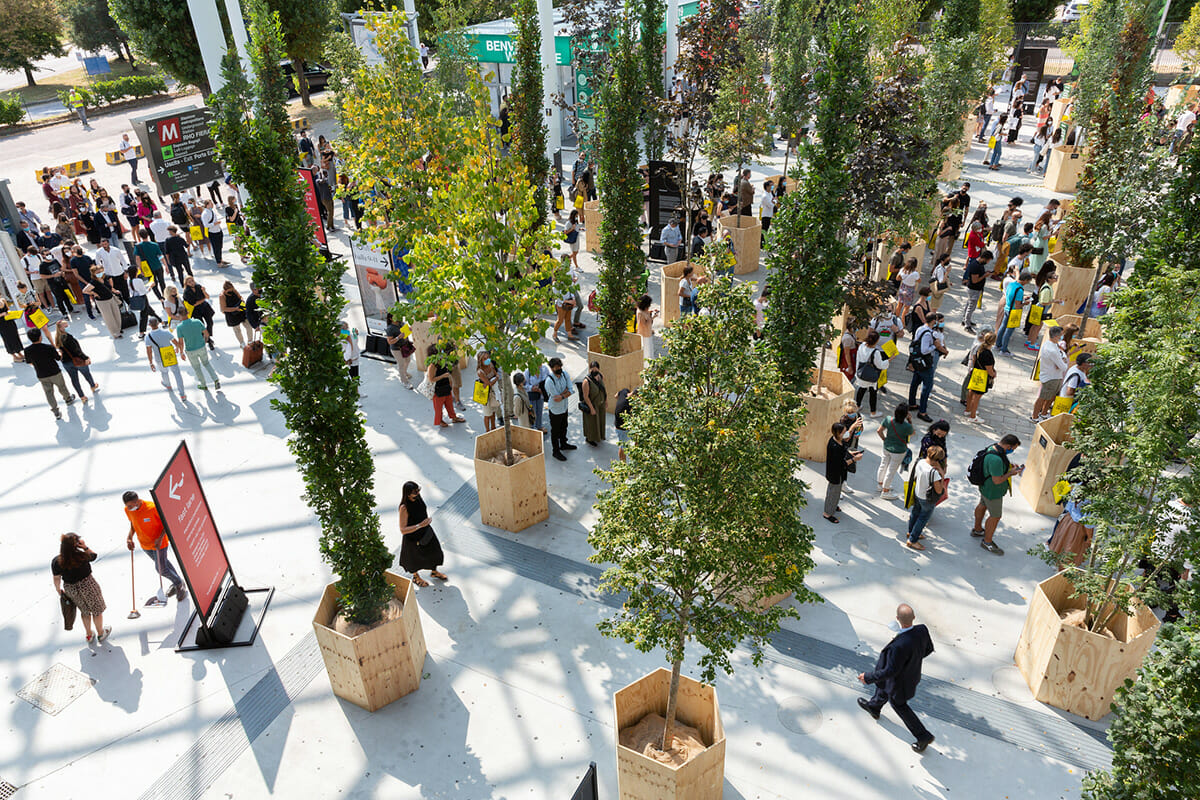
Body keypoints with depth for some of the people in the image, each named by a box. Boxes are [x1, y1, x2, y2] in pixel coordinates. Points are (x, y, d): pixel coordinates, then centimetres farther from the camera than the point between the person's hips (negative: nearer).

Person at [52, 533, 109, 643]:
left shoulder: (56, 561, -20)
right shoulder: (82, 556, -28)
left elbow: (57, 579, -7)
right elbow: (94, 555, -4)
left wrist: (59, 590, 10)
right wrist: (85, 547, -17)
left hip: (71, 590, 4)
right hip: (87, 585, -3)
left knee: (84, 611, 29)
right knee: (97, 609, 22)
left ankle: (88, 634, 47)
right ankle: (100, 633, 41)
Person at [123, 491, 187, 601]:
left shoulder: (153, 508, -30)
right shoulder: (128, 510, -12)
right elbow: (132, 523, 8)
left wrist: (160, 538, -25)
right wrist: (130, 537, -7)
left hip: (158, 543, -6)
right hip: (144, 544, 6)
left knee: (161, 569, -2)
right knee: (163, 562, 21)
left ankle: (179, 584, 23)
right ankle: (177, 583, 41)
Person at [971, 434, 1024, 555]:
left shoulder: (993, 448, -7)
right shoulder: (996, 459, -38)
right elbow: (997, 480, -31)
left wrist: (1010, 466, 1)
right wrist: (1011, 473, -18)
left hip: (985, 487, 10)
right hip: (993, 492, -10)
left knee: (982, 505, 28)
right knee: (995, 516, 7)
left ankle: (977, 529, 51)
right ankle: (987, 542, 24)